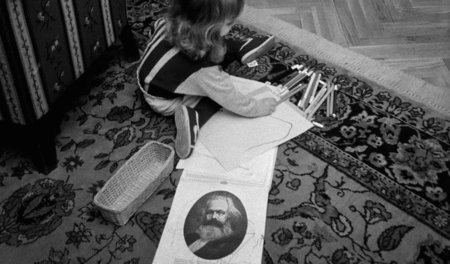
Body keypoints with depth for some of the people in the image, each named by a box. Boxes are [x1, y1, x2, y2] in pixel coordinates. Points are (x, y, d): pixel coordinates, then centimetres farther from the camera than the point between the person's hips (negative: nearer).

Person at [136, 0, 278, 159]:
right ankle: (194, 118, -13)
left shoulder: (170, 21, -23)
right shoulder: (203, 69, -41)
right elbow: (231, 99, -26)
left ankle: (242, 49, 30)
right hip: (165, 103, -6)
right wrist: (259, 108, -10)